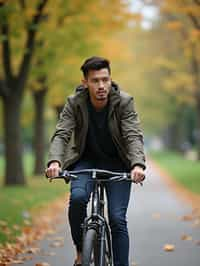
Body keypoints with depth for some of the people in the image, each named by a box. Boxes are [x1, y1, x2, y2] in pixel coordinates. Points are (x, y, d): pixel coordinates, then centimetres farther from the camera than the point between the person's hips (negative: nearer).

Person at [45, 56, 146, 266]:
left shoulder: (124, 102, -17)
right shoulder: (74, 103, -15)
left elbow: (134, 136, -26)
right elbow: (61, 134, -23)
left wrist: (137, 164, -46)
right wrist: (54, 161, -44)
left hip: (117, 164, 0)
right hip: (86, 161, 0)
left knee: (117, 219, -11)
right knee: (77, 197, -28)